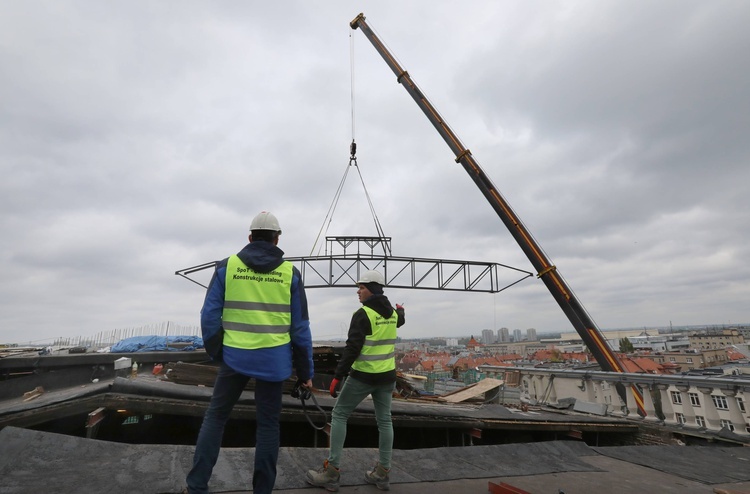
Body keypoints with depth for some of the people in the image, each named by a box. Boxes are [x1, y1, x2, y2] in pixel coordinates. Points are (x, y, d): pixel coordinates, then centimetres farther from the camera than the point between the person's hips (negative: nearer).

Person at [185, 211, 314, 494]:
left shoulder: (227, 266, -1)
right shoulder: (290, 272, -3)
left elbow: (209, 315, 0)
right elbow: (300, 327, -2)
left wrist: (214, 351, 16)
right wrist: (305, 370, 7)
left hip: (235, 356, 1)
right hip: (274, 359, 0)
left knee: (215, 416, 18)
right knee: (267, 424, 13)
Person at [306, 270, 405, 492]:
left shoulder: (363, 314, -18)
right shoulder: (392, 313, 5)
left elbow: (352, 348, -23)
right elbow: (400, 321, 31)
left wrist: (338, 376, -20)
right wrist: (401, 310, 53)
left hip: (363, 376, -7)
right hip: (387, 375, 7)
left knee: (339, 415, 6)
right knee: (384, 420, 14)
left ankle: (332, 472, 8)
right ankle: (382, 473, 22)